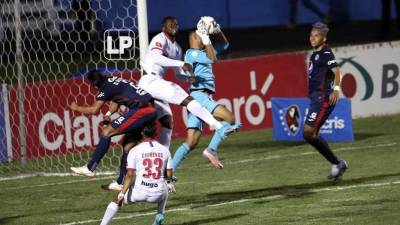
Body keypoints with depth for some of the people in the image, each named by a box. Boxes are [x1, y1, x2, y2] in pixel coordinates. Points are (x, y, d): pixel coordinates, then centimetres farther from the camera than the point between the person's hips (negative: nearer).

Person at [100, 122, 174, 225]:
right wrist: (168, 182, 32)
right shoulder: (164, 150, 8)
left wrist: (122, 193, -6)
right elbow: (169, 175, 10)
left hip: (140, 193, -2)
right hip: (158, 194, 2)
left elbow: (130, 175, -7)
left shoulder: (135, 151, 0)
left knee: (117, 201, 20)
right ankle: (160, 215, 20)